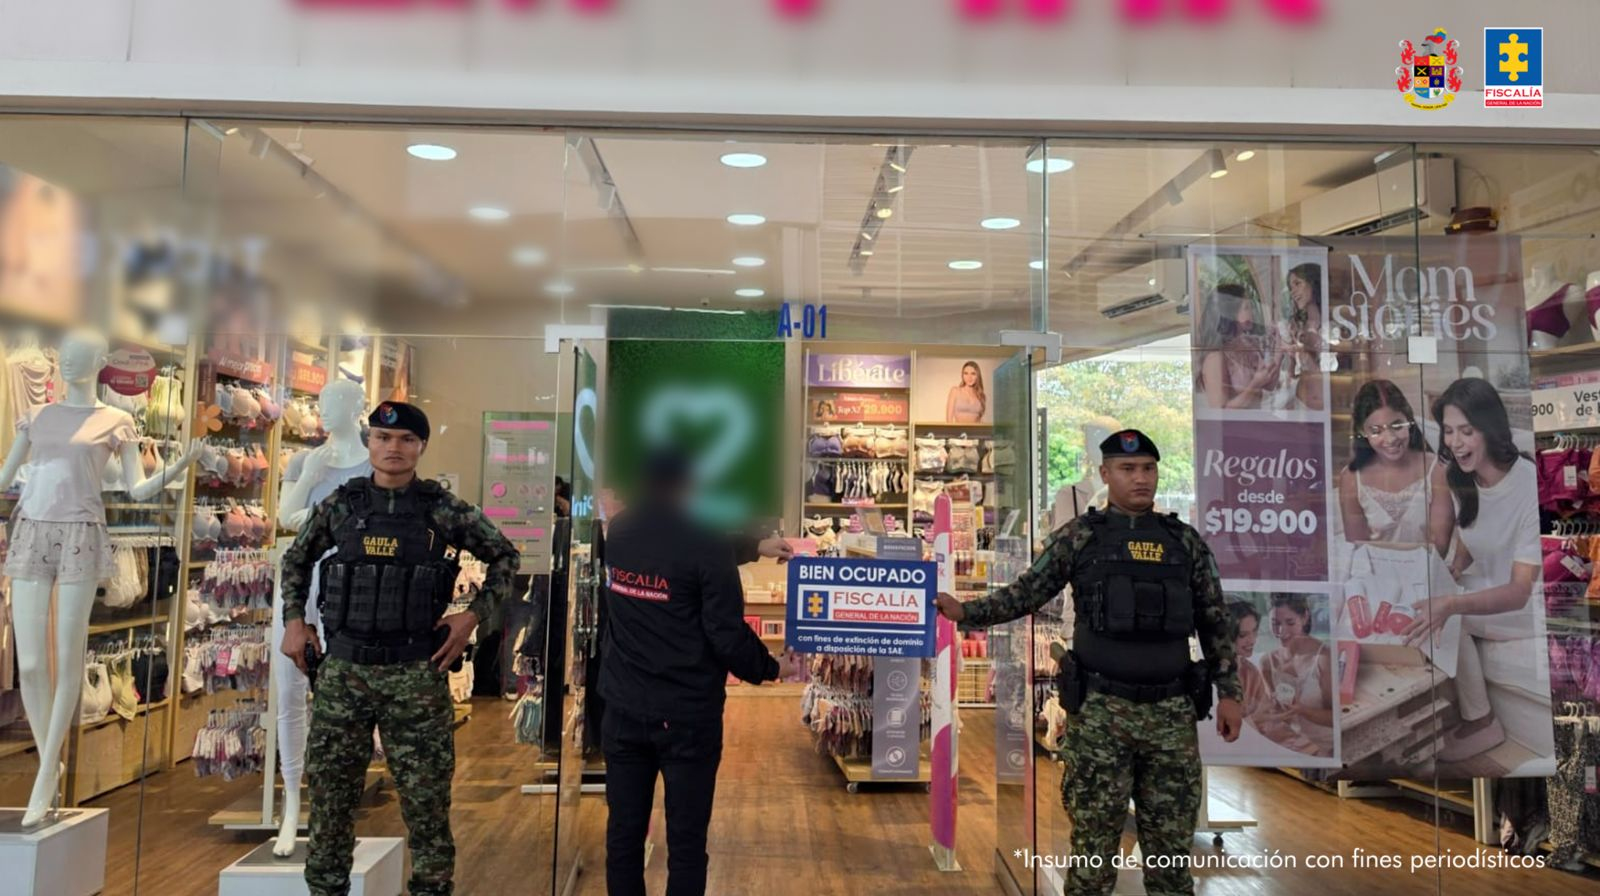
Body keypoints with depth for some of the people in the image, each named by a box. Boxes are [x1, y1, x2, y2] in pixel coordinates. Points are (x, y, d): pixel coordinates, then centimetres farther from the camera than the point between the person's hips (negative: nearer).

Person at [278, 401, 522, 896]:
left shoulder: (445, 510, -3)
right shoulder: (339, 505, 4)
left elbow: (505, 557, 6)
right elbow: (296, 559, 20)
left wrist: (474, 615, -3)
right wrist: (294, 620, 10)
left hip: (416, 674, -2)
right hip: (342, 670, 2)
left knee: (426, 798, 4)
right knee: (329, 792, 10)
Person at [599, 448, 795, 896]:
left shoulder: (618, 531, 2)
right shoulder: (706, 542, -17)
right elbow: (726, 634, -16)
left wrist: (753, 546, 22)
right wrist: (769, 668, 1)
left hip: (624, 708, 5)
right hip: (687, 713, -5)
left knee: (624, 831, 13)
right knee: (685, 839, 7)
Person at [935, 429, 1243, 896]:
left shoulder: (1186, 540, 9)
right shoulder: (1079, 535, 2)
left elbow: (1215, 621, 12)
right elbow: (1026, 592, 2)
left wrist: (1229, 692, 7)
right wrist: (965, 611, -11)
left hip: (1171, 713, 3)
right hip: (1100, 712, -2)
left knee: (1171, 842, 10)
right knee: (1094, 842, 3)